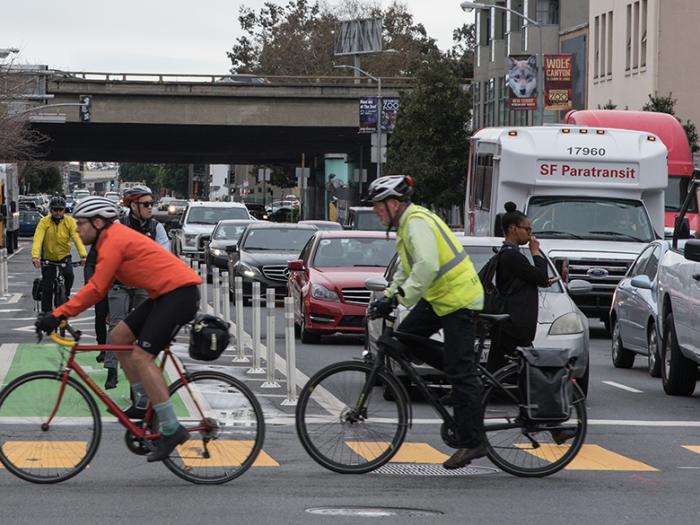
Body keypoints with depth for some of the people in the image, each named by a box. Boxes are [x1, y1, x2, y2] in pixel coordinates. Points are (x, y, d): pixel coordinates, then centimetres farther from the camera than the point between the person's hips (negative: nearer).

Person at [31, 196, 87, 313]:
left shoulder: (69, 222, -13)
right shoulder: (44, 222, -16)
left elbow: (77, 238, -24)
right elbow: (37, 240, -27)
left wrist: (83, 255, -39)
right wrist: (35, 257, -43)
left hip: (64, 256, 1)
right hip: (48, 257, -1)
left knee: (69, 275, -25)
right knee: (47, 288, -1)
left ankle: (65, 296, 1)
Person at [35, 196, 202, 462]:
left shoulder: (113, 241, -13)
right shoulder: (115, 237, 18)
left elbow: (95, 289, -19)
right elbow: (99, 288, 18)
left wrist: (58, 315, -19)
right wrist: (62, 313, 12)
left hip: (179, 293, -10)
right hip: (165, 294, 10)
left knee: (141, 355, -15)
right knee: (119, 336, 10)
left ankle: (171, 430, -16)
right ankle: (143, 403, 17)